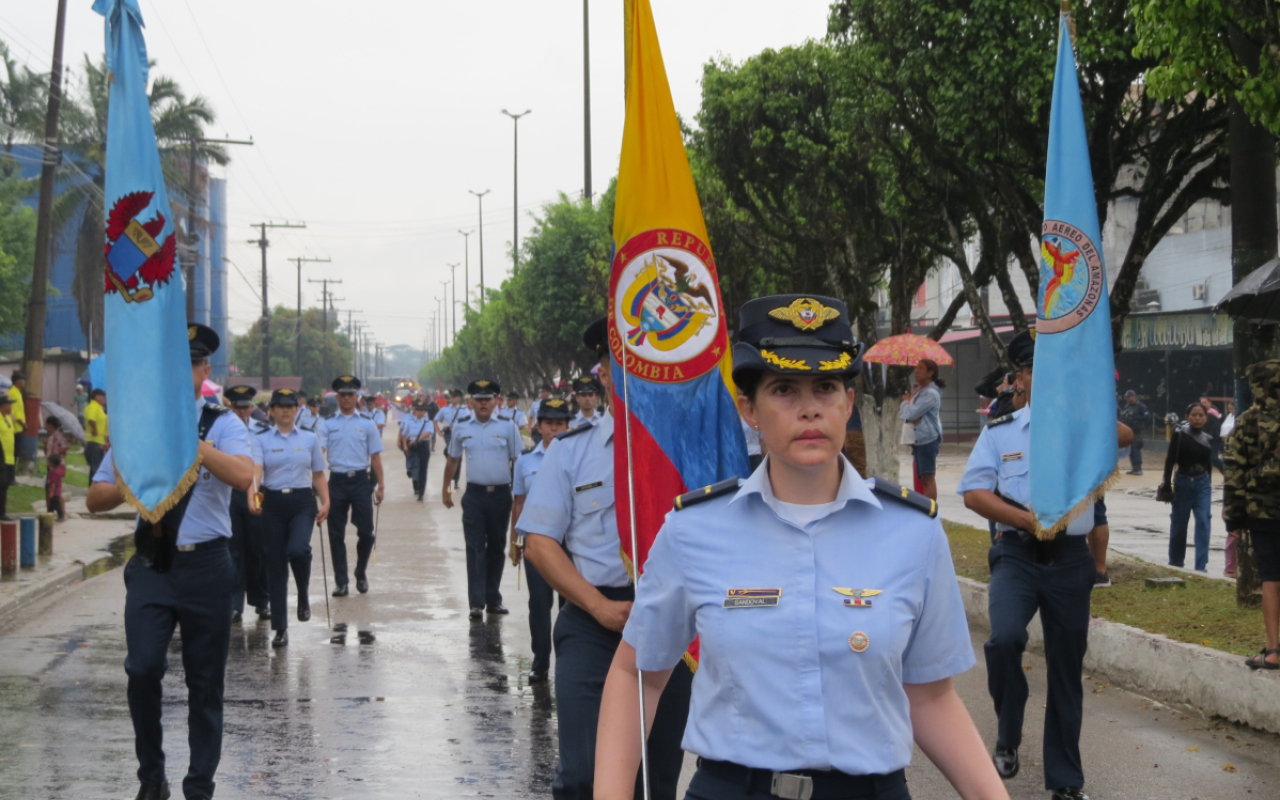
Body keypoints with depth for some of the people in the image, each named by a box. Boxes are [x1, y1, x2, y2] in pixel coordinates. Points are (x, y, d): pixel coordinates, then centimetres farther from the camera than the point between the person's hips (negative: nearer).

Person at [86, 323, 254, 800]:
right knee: (143, 668, -16)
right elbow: (95, 499, 9)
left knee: (205, 683, 7)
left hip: (205, 568, -1)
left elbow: (243, 477, -22)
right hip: (152, 566, 1)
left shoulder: (222, 425, -1)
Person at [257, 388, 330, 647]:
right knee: (275, 563, 2)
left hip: (302, 502, 0)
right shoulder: (262, 440, 3)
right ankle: (280, 628, 11)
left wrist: (325, 502, -2)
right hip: (273, 502, 0)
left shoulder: (310, 439, 8)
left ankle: (303, 596, 5)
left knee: (298, 549, -26)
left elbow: (318, 475, 13)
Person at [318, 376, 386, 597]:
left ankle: (361, 573, 23)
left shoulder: (367, 424, 7)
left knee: (366, 532, -2)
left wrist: (380, 485, 2)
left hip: (361, 480, 0)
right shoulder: (327, 425, 5)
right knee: (336, 534, 4)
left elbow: (375, 456, 7)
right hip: (337, 481, 0)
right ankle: (341, 582, 12)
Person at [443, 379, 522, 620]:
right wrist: (446, 490, 18)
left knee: (497, 547, 11)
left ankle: (493, 600, 21)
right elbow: (453, 461, 15)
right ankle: (476, 602, -7)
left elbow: (517, 461, 1)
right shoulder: (461, 427, 4)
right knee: (475, 547, -6)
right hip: (474, 494, 0)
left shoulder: (508, 426, -2)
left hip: (501, 494, 0)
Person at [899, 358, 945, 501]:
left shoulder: (931, 394, -15)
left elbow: (910, 413, -18)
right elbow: (902, 415, 18)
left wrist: (906, 402, 0)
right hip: (917, 439, 10)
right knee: (922, 478, 13)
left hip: (928, 440, -10)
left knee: (928, 478, -10)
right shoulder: (918, 390, 15)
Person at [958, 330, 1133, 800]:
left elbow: (1124, 436, -15)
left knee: (1067, 670, 9)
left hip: (1070, 560, 1)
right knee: (1004, 638, -27)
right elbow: (974, 492, -2)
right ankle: (1007, 735, 0)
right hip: (1017, 555, -1)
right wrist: (1024, 518, -16)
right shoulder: (999, 431, 5)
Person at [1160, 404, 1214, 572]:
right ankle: (1175, 562, 23)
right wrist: (1166, 482, -15)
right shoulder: (1179, 435, -7)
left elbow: (1209, 464, 12)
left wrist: (1209, 485, 15)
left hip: (1203, 483, 2)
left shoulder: (1208, 439, 3)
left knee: (1203, 522, -8)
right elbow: (1170, 460, -8)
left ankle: (1201, 565, -8)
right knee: (1178, 523, 8)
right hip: (1183, 482, -2)